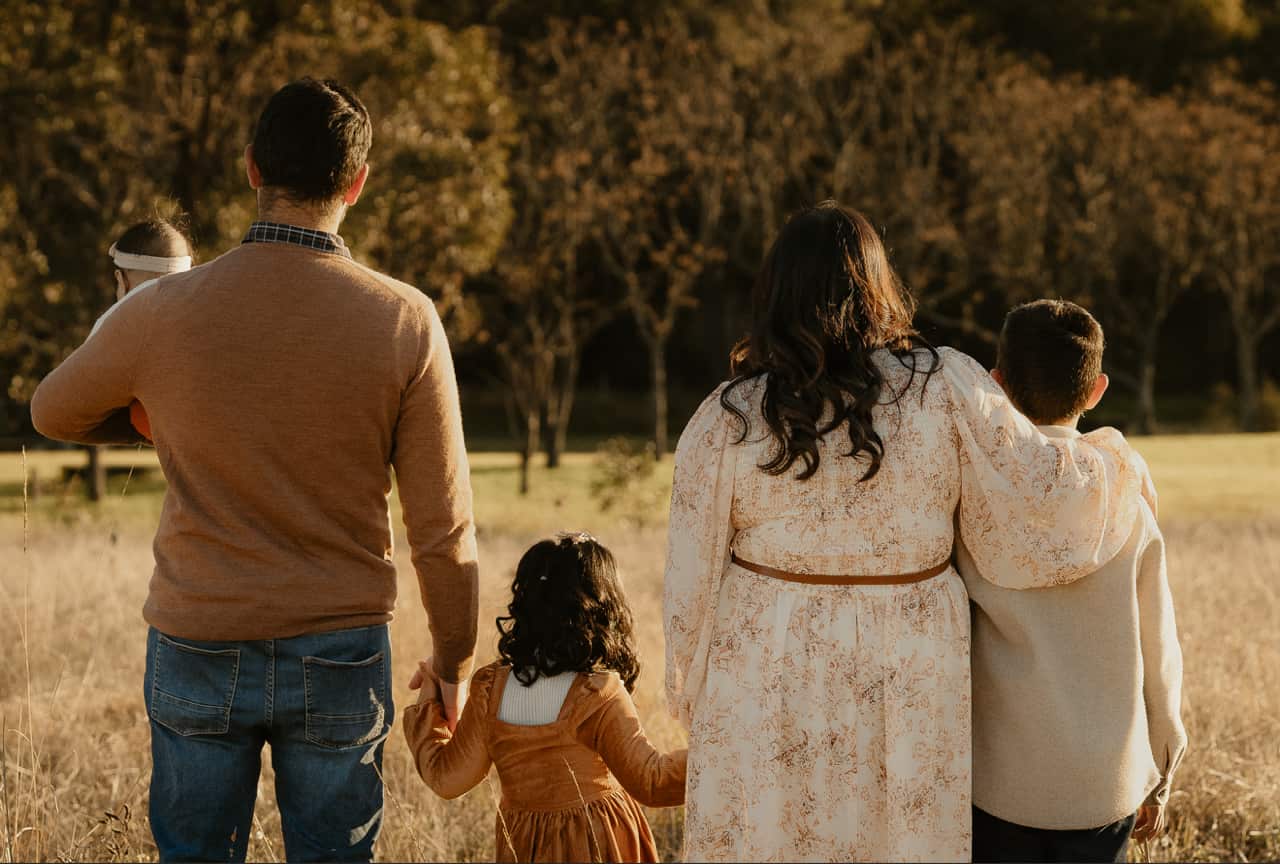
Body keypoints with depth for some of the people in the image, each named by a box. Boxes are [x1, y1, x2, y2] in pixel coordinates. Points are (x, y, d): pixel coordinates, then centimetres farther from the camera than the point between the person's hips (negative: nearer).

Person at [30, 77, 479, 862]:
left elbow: (54, 413, 11)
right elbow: (443, 527, -7)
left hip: (199, 650, 0)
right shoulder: (405, 321, -11)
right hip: (341, 652, 0)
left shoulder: (163, 312, -10)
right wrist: (456, 663, 7)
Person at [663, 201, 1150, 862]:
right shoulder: (946, 390, -8)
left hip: (764, 689, 0)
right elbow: (1041, 488, -2)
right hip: (907, 694, 1)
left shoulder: (725, 423, -8)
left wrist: (690, 694, 12)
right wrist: (1110, 459, 20)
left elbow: (690, 581, -3)